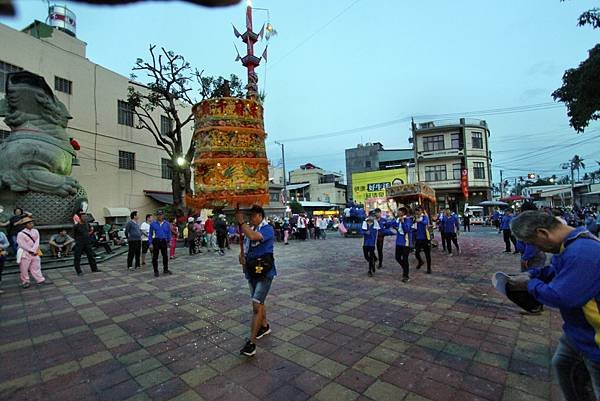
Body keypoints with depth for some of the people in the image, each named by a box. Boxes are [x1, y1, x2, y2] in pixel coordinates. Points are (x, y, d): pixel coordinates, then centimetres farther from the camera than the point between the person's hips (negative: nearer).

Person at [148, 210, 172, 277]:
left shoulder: (167, 224, 4)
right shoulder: (153, 224, 0)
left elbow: (169, 233, 9)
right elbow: (150, 234, 1)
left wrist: (169, 241, 0)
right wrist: (150, 243, -6)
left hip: (164, 241, 2)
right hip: (156, 241, -2)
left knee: (165, 256, 9)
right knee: (155, 257, 2)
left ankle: (165, 270, 23)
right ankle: (156, 271, 13)